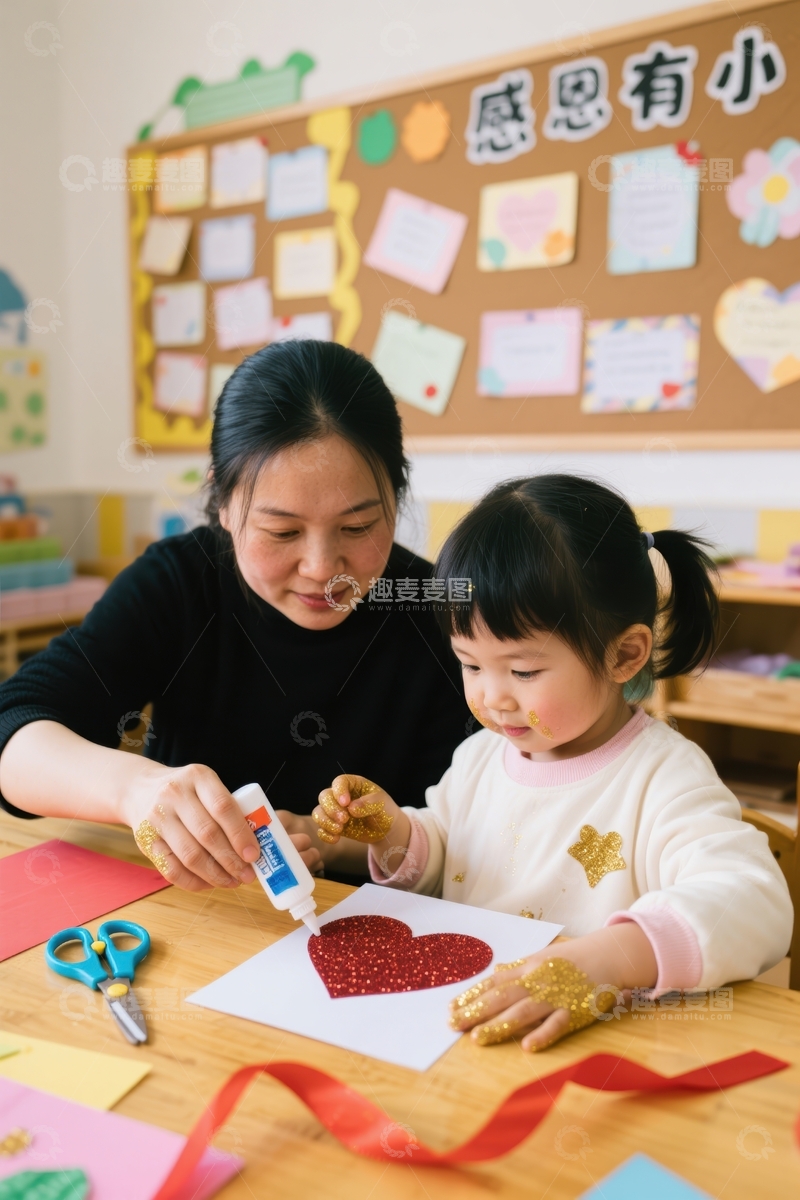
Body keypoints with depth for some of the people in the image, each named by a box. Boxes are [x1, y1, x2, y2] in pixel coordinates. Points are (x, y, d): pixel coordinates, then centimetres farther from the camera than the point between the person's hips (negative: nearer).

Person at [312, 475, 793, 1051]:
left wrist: (602, 960, -42)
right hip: (454, 1024, 4)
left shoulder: (662, 777, -14)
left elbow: (752, 901, -28)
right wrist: (395, 834, -1)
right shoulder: (480, 755, 6)